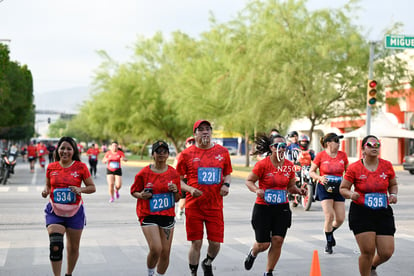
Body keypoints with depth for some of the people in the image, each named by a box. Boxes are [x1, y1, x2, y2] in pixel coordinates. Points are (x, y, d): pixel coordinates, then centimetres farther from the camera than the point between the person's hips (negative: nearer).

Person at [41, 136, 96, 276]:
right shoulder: (51, 167, 2)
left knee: (73, 247, 12)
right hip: (54, 211, 0)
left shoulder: (81, 167, -4)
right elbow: (48, 186, 15)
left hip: (75, 212, 0)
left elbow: (92, 187, 0)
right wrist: (45, 191, -8)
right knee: (55, 247, -15)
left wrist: (80, 189, -20)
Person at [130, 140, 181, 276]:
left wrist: (176, 191, -11)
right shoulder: (144, 173, -4)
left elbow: (177, 199, 11)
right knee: (156, 249, -16)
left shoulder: (173, 173, 4)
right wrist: (141, 195, -15)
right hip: (148, 215, -3)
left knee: (165, 252, 3)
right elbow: (134, 191, 6)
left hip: (167, 215, 3)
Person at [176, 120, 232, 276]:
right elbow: (178, 180, 3)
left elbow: (228, 174, 19)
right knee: (196, 243, 1)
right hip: (193, 206, -2)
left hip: (215, 206, 2)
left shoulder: (222, 152, 7)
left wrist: (226, 184, -2)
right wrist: (190, 189, -14)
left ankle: (208, 263, 35)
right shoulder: (187, 154, -1)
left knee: (215, 243, 3)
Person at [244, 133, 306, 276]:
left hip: (282, 208, 3)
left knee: (278, 241, -4)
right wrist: (257, 190, -22)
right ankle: (253, 253, 39)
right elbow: (249, 181, -4)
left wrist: (298, 190, -8)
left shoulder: (289, 166, 2)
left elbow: (291, 186, 13)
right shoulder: (262, 164, -11)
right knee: (263, 244, 0)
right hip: (263, 207, -3)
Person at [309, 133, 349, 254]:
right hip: (325, 188, -4)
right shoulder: (321, 155, -5)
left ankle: (330, 232, 35)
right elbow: (311, 172, 2)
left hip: (338, 189, 4)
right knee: (329, 216, -13)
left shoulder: (343, 155, 4)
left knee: (340, 219, 1)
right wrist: (320, 177, -17)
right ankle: (329, 242, 7)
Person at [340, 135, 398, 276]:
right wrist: (351, 194, -19)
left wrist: (393, 194, -2)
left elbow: (393, 185, 19)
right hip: (361, 213, -3)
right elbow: (343, 188, 2)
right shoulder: (354, 168, -5)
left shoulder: (387, 165, 4)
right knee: (368, 251, -10)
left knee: (387, 252, 0)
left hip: (383, 213, 3)